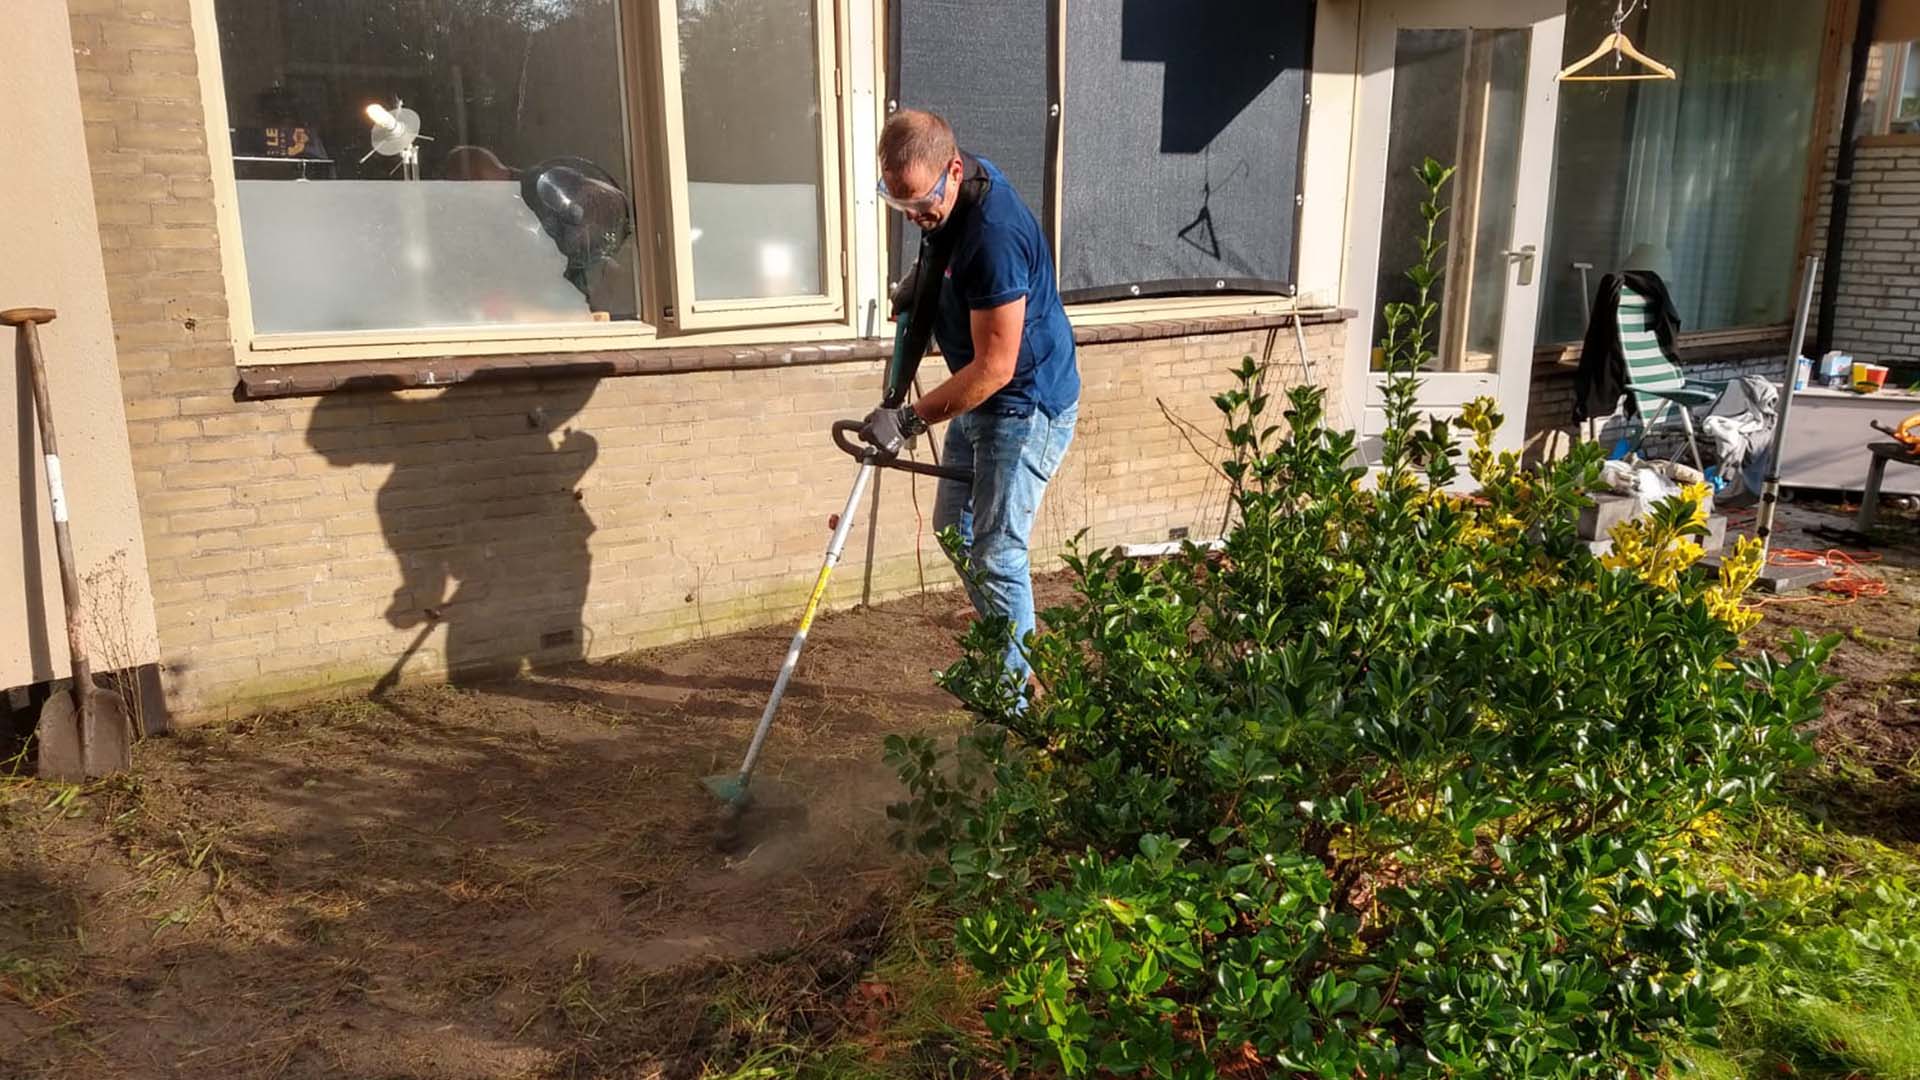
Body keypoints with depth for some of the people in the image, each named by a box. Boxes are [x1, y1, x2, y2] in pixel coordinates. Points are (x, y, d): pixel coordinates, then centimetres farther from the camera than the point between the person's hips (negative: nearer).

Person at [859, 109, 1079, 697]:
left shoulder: (994, 236, -32)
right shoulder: (956, 189, -3)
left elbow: (995, 367, -29)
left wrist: (909, 419, -26)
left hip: (1026, 405, -10)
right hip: (982, 398, 10)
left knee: (996, 554, -6)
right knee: (954, 526, 19)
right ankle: (1007, 653, 34)